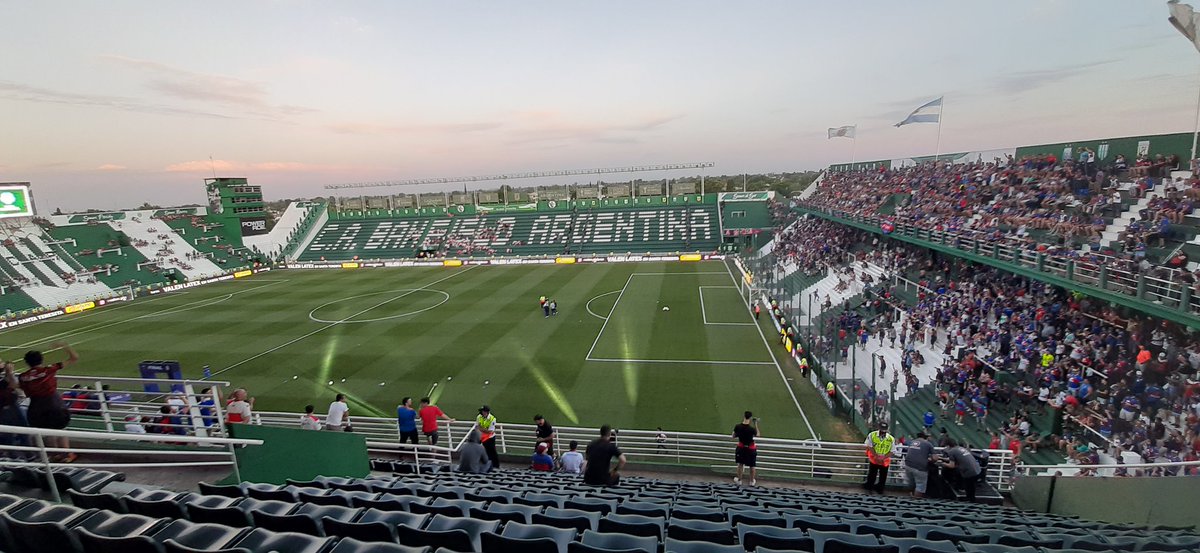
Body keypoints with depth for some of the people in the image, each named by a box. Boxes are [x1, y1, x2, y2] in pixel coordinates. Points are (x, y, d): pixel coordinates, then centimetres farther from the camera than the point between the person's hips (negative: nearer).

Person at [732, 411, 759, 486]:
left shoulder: (738, 427, -18)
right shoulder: (752, 429, -27)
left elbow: (734, 436, -2)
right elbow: (757, 434, -4)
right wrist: (756, 424, 0)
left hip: (741, 448, 2)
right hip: (750, 449, -2)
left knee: (740, 464, 21)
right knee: (752, 466, 19)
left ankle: (739, 480, 34)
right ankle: (752, 481, 35)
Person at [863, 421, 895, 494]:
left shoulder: (891, 439, -11)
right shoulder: (872, 435, -13)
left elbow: (891, 451, -7)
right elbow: (870, 447, -10)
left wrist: (883, 458, -19)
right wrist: (876, 457, -18)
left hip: (885, 461, 1)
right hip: (873, 460, -1)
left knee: (883, 477, 15)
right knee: (871, 475, 12)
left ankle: (880, 489, 35)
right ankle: (868, 487, 30)